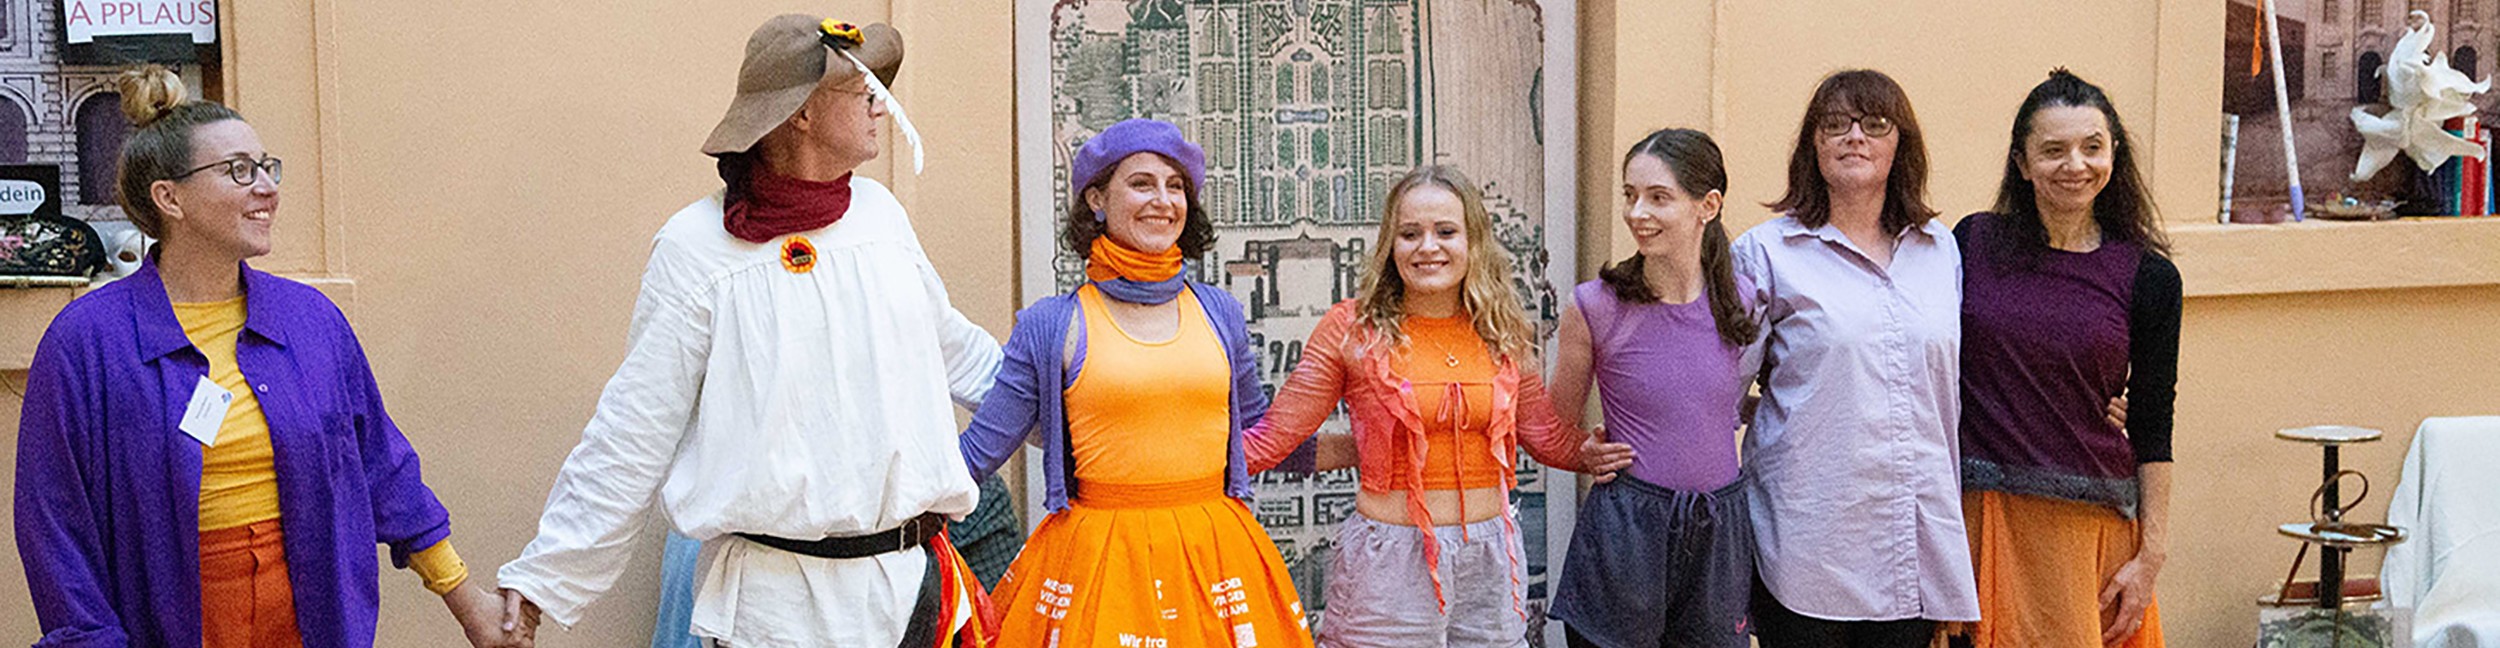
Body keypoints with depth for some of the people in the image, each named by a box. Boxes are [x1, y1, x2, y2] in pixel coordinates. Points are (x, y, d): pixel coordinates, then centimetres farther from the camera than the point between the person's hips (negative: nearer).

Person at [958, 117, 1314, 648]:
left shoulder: (1219, 314, 8)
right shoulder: (1051, 327, -2)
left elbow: (1259, 430, 22)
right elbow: (979, 451, 3)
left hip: (1215, 555, 3)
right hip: (1098, 559, -3)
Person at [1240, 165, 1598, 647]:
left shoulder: (1503, 333, 5)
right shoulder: (1352, 328, -5)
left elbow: (1550, 439, 16)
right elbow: (1274, 437, -3)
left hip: (1489, 557, 4)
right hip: (1389, 561, -3)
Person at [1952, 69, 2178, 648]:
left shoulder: (2148, 276, 1)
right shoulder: (1975, 243, 3)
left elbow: (2152, 430, 3)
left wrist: (2151, 555, 1)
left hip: (2093, 521, 0)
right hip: (1981, 513, 1)